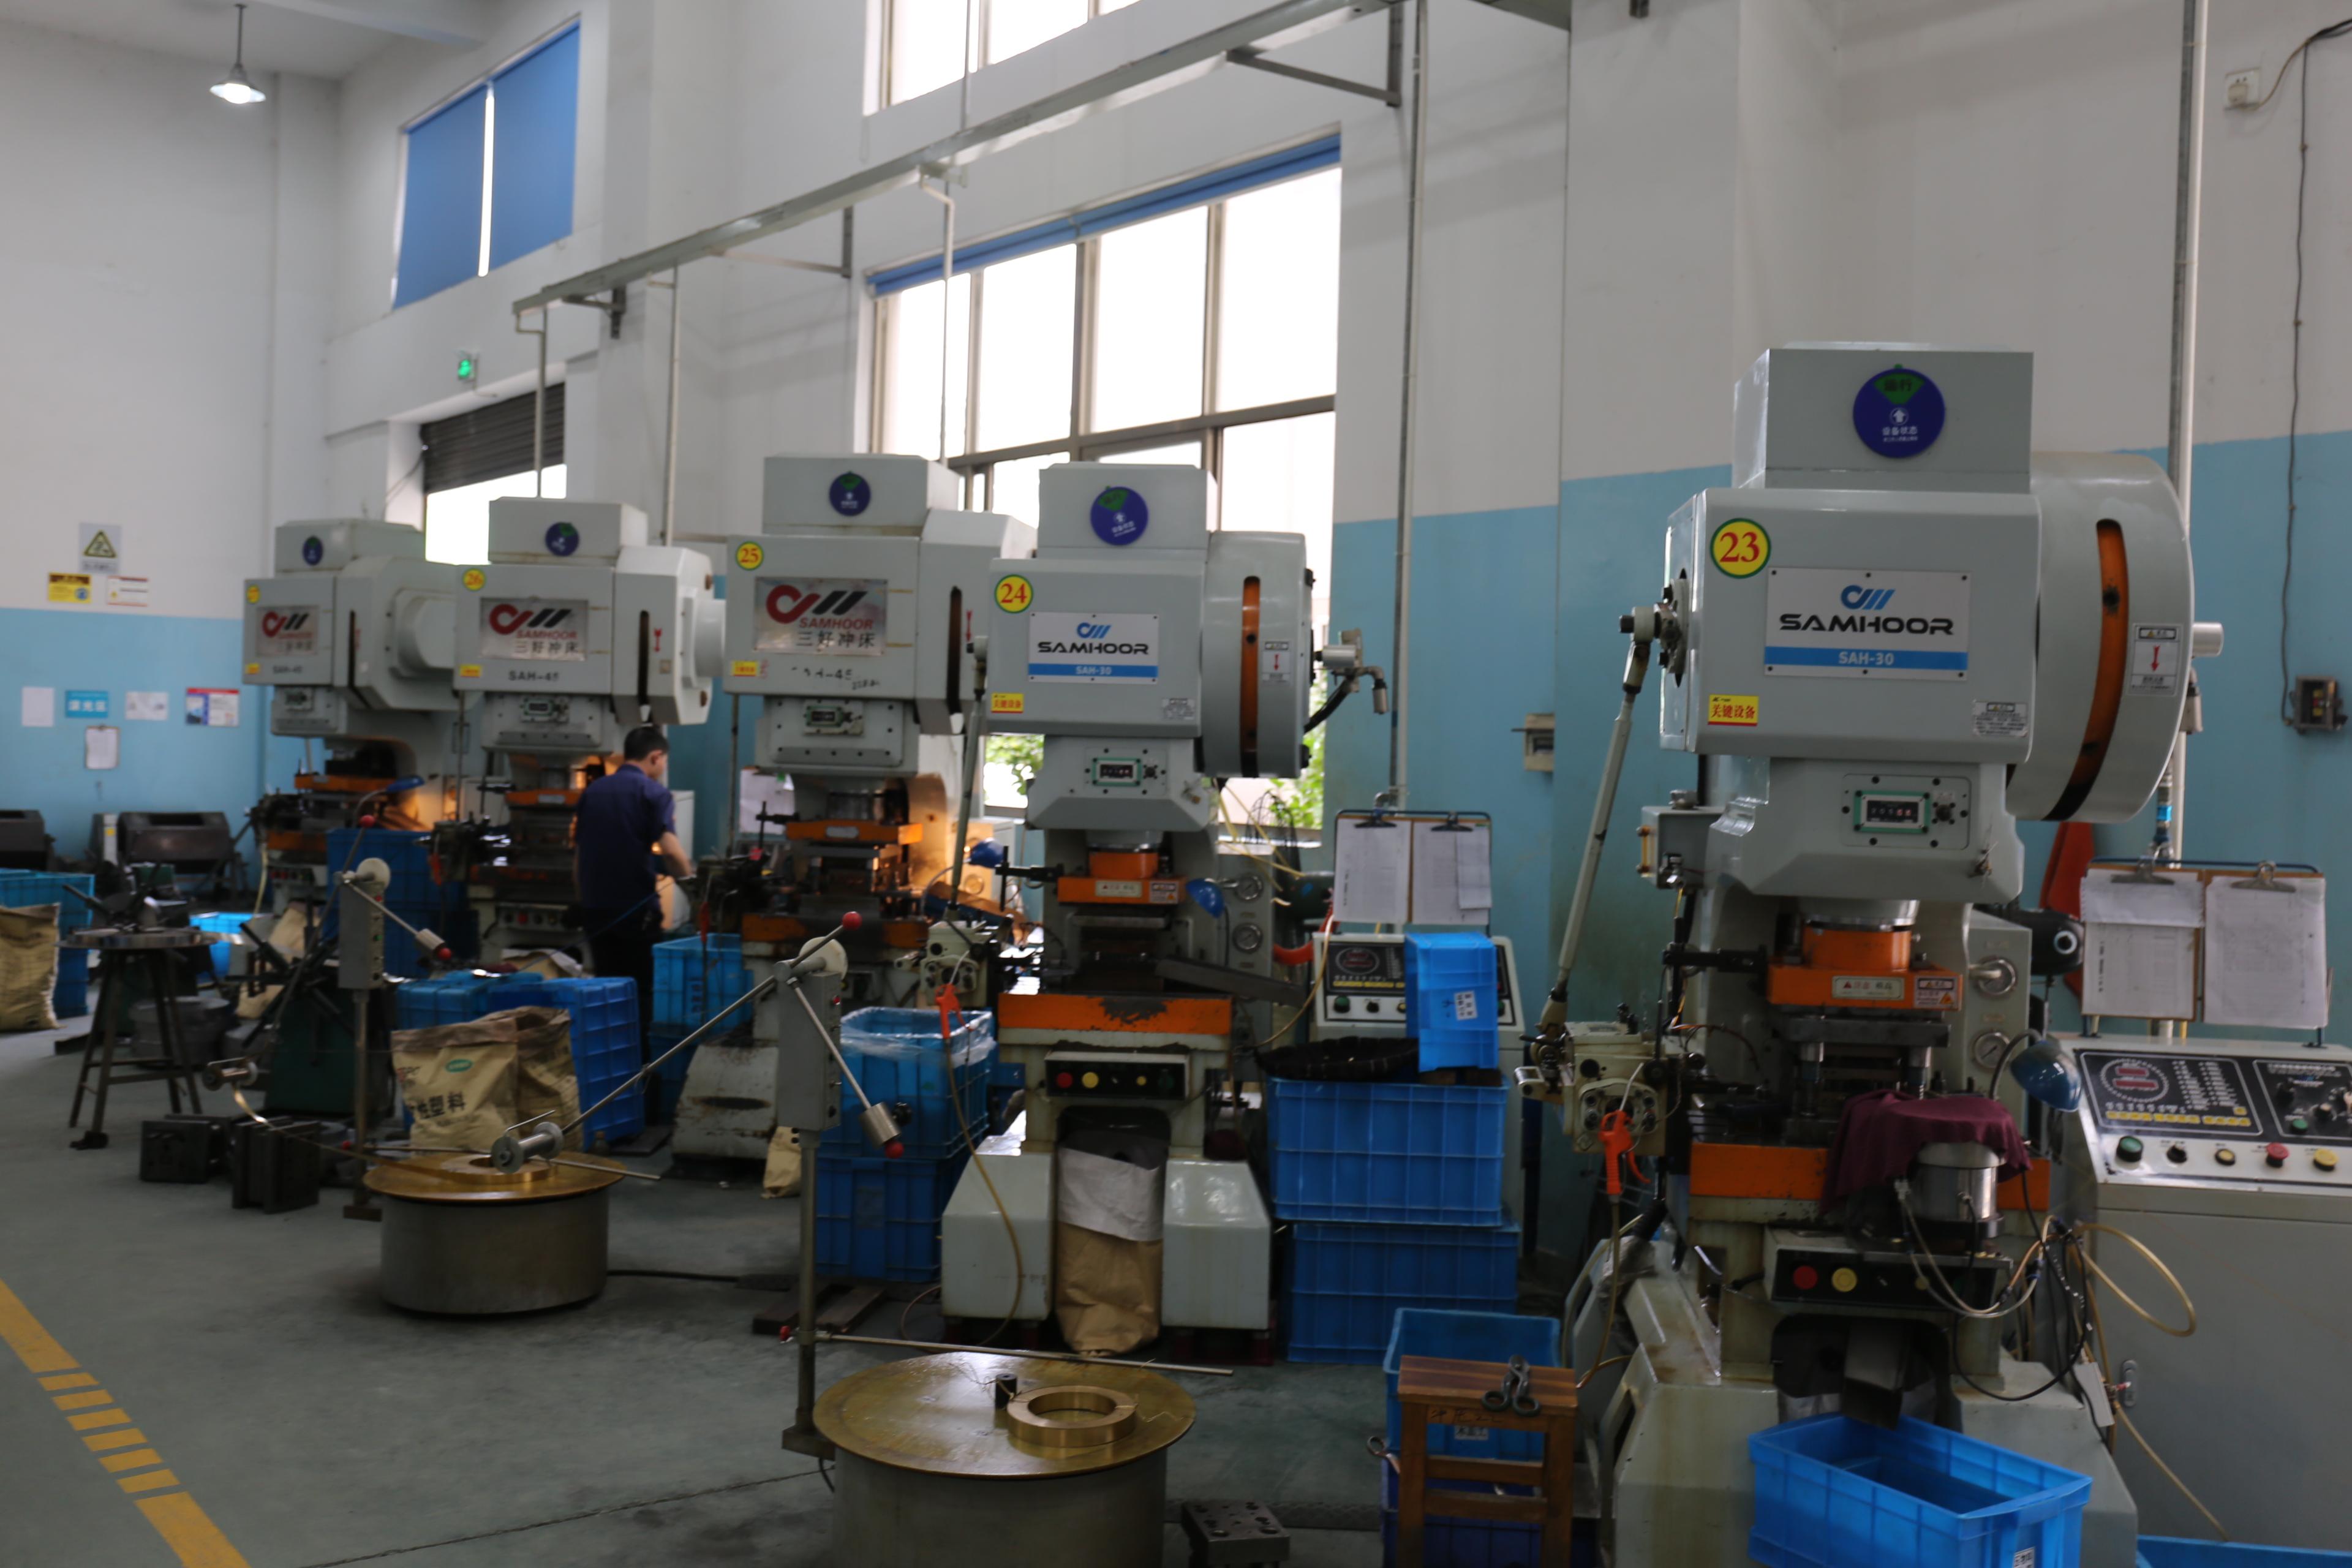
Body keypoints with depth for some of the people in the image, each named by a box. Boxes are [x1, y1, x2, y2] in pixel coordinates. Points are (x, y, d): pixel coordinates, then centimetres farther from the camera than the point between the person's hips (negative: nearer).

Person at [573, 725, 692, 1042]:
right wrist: (690, 880, -4)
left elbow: (578, 854, 16)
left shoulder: (592, 791, 11)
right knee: (640, 992, 3)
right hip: (636, 908, -6)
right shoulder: (653, 793, -7)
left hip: (594, 908, 6)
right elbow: (670, 850, -19)